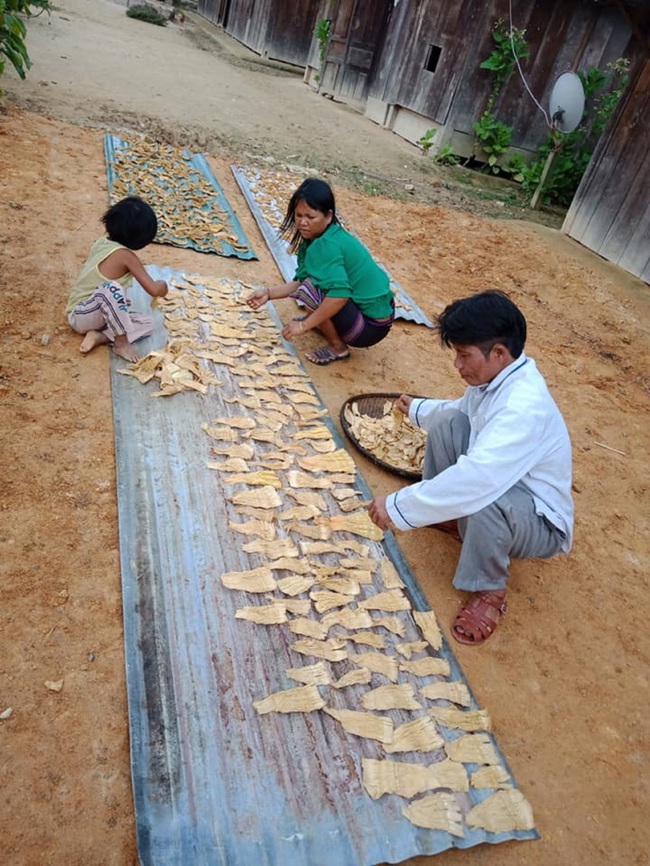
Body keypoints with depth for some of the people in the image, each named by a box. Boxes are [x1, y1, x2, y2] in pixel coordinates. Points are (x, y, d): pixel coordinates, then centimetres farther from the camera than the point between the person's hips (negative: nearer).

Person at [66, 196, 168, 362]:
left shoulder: (101, 242, 5)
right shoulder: (125, 255, -19)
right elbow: (154, 290, -21)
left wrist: (118, 301, 29)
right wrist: (162, 285, 2)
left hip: (98, 314, 9)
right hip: (80, 315, -9)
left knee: (147, 323, 2)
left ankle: (99, 337, -9)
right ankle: (121, 343, -24)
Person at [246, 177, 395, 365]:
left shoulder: (326, 245, -25)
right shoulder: (317, 237, 2)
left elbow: (339, 295, -36)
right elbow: (300, 280, 6)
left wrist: (303, 326, -28)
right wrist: (268, 293, -5)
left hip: (371, 327, -9)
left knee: (311, 290, -25)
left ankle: (337, 347, -6)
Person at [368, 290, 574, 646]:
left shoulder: (524, 409, -35)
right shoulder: (498, 377, -6)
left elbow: (473, 479, -45)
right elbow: (463, 409, 18)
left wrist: (398, 506, -36)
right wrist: (418, 409, 32)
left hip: (540, 523, -8)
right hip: (504, 482, 8)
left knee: (483, 496, -41)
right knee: (447, 422, -5)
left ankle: (488, 592, -13)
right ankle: (450, 515, 12)